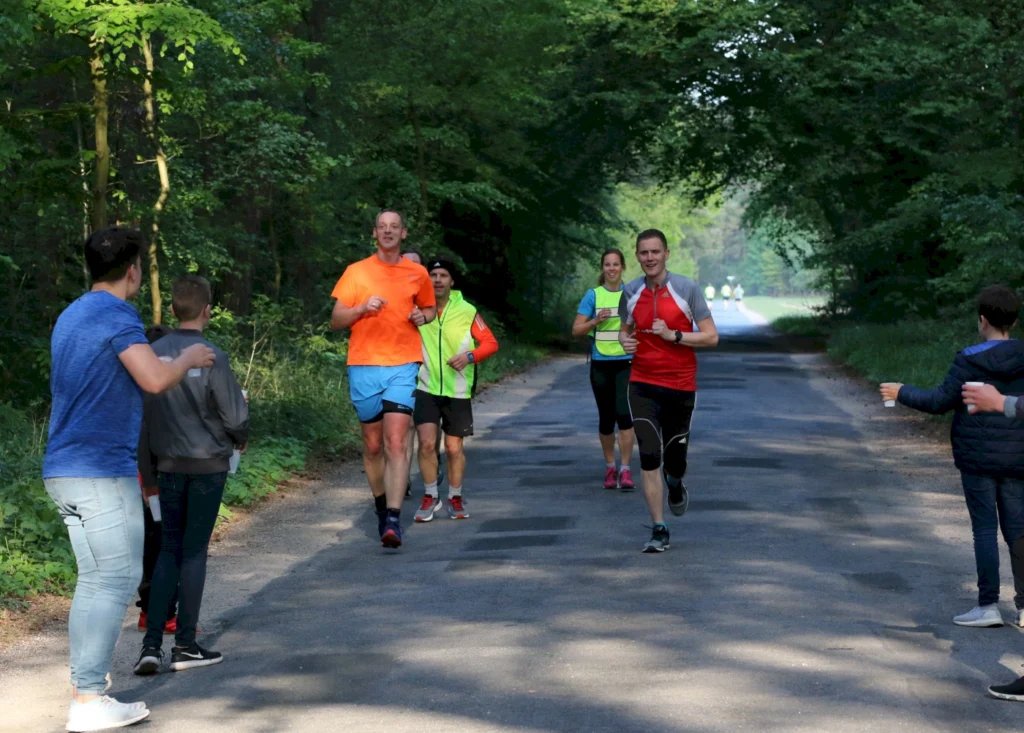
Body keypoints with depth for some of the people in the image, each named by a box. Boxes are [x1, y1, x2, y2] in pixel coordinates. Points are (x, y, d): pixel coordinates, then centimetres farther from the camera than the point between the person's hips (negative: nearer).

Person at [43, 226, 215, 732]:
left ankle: (86, 688, 16)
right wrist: (188, 359, -3)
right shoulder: (117, 315, -12)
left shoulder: (73, 315, 17)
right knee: (113, 582, -6)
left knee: (97, 580, 13)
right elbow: (155, 379, -23)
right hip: (101, 469, -9)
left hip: (66, 468, 9)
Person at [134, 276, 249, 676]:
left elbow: (140, 415, 3)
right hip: (208, 465, -4)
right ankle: (185, 646, 9)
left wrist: (146, 471, 12)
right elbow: (234, 415, -11)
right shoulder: (212, 357, -14)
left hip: (168, 465, 4)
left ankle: (151, 644, 3)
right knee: (194, 550, 4)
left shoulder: (153, 354, -1)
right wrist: (241, 438, 12)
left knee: (169, 550, 11)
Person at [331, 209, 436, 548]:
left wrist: (423, 316, 1)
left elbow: (431, 309, 25)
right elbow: (335, 320, 5)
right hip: (363, 367, 1)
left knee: (396, 443, -14)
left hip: (402, 367, -1)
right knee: (373, 445, 10)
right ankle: (381, 505, 30)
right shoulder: (356, 272, 6)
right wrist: (362, 308, -14)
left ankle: (393, 520, -18)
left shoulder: (417, 274, 8)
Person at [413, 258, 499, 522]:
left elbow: (491, 343, -1)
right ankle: (430, 497, 5)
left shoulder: (467, 311, -3)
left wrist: (470, 356, -18)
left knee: (454, 448, 6)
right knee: (427, 443, -12)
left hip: (457, 391, 0)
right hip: (426, 388, 0)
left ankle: (456, 498, 23)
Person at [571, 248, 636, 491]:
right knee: (606, 418, 8)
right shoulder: (593, 295, 3)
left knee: (624, 414, -14)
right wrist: (596, 320, -15)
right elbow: (576, 329, 0)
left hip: (626, 363, -1)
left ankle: (625, 470, -9)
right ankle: (610, 468, 23)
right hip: (601, 364, 1)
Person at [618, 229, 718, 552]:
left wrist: (673, 335, -20)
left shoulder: (687, 289, -7)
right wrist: (624, 340, -4)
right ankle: (659, 530, -2)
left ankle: (675, 484, 45)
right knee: (649, 456, -10)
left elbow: (711, 337, -8)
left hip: (681, 386, -1)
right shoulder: (630, 292, 2)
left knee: (675, 458, 7)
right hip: (642, 387, 1)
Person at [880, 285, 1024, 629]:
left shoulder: (970, 361, -11)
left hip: (977, 458, -4)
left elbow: (939, 401, -10)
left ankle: (988, 606, 0)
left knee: (985, 529, 0)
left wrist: (901, 392, 2)